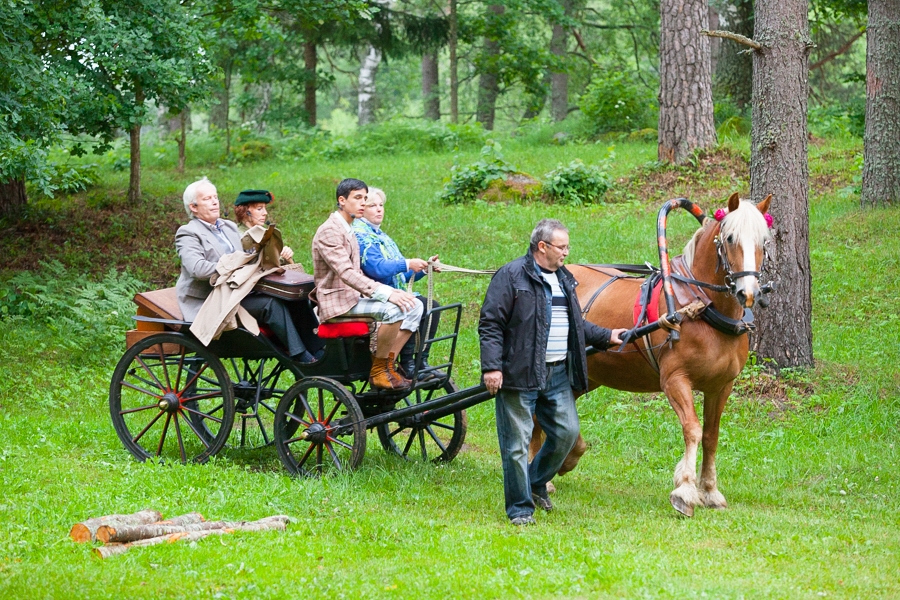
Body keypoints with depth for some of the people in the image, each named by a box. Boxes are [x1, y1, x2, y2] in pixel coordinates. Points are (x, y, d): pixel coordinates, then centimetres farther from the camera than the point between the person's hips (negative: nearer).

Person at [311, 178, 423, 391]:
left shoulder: (349, 231, 22)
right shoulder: (329, 231, -11)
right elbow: (346, 273, -23)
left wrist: (389, 290, 6)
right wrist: (385, 293, -31)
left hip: (354, 296, 10)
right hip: (338, 301, -10)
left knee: (414, 306, -5)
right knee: (393, 309, -31)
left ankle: (387, 365, -4)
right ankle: (378, 371, -18)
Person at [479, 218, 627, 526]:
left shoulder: (564, 279, 16)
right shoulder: (511, 276, -8)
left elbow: (576, 324, 27)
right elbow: (490, 324, -11)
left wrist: (606, 336, 15)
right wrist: (491, 367, -19)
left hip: (558, 374, 7)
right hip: (520, 373, -7)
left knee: (566, 433, 8)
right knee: (517, 442, -2)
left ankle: (536, 482, 30)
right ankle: (520, 508, 7)